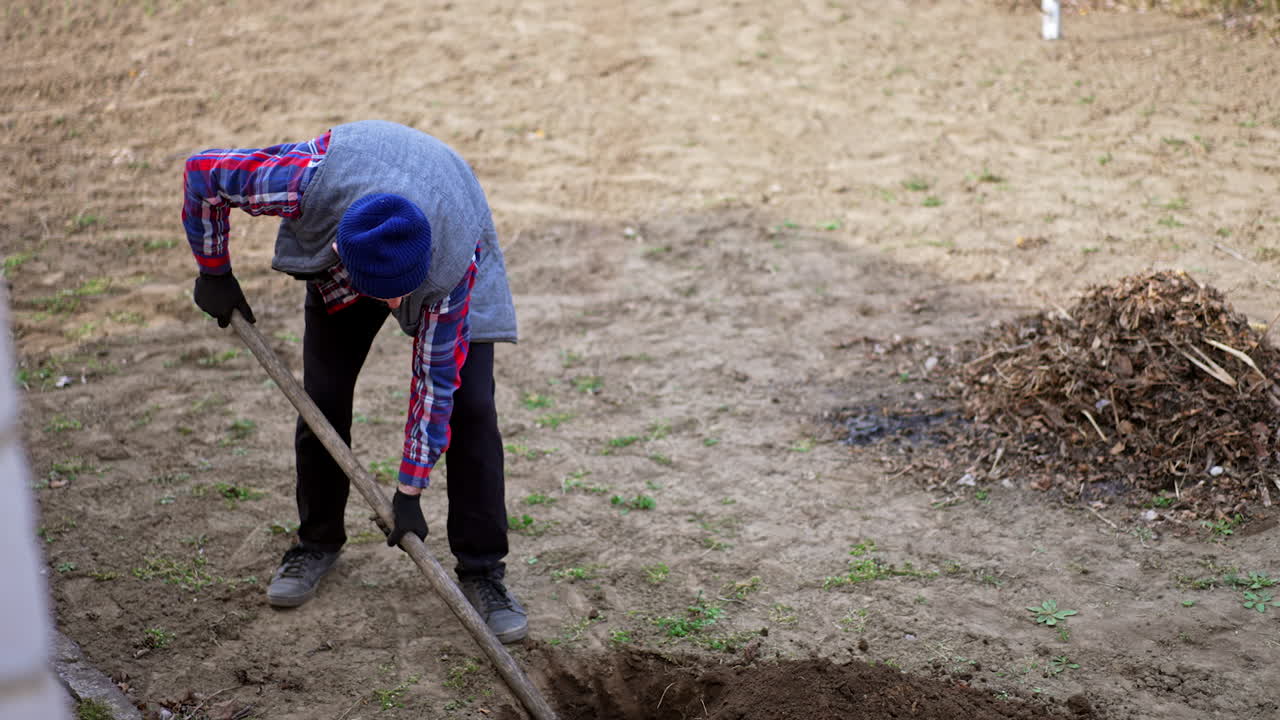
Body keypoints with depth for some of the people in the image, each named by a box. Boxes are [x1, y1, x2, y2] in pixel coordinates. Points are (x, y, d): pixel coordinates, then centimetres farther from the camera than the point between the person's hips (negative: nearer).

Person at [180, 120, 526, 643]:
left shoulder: (452, 266, -42)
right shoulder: (308, 183, -44)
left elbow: (435, 379, -28)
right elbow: (202, 171, -25)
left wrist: (409, 492, -22)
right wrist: (214, 272, -13)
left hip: (453, 236, -2)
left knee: (468, 404, -13)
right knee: (323, 398, -3)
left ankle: (482, 570, -2)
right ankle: (318, 541, 20)